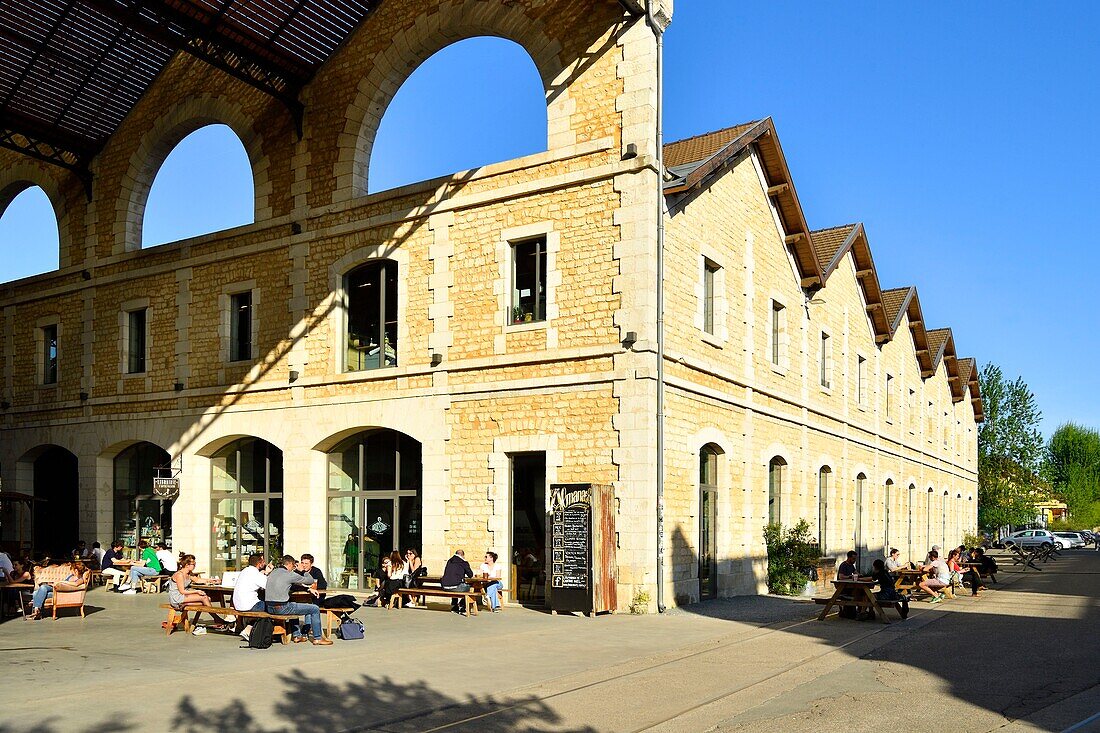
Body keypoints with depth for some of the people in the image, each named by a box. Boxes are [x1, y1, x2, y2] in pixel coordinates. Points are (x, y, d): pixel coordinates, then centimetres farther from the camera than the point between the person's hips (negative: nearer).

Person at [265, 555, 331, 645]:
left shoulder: (273, 572, 14)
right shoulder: (290, 575, -10)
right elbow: (310, 581, 0)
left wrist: (309, 589, 28)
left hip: (269, 607, 8)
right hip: (281, 608, -8)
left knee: (293, 606, 40)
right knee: (315, 609, 3)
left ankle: (297, 635, 39)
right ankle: (317, 638, 14)